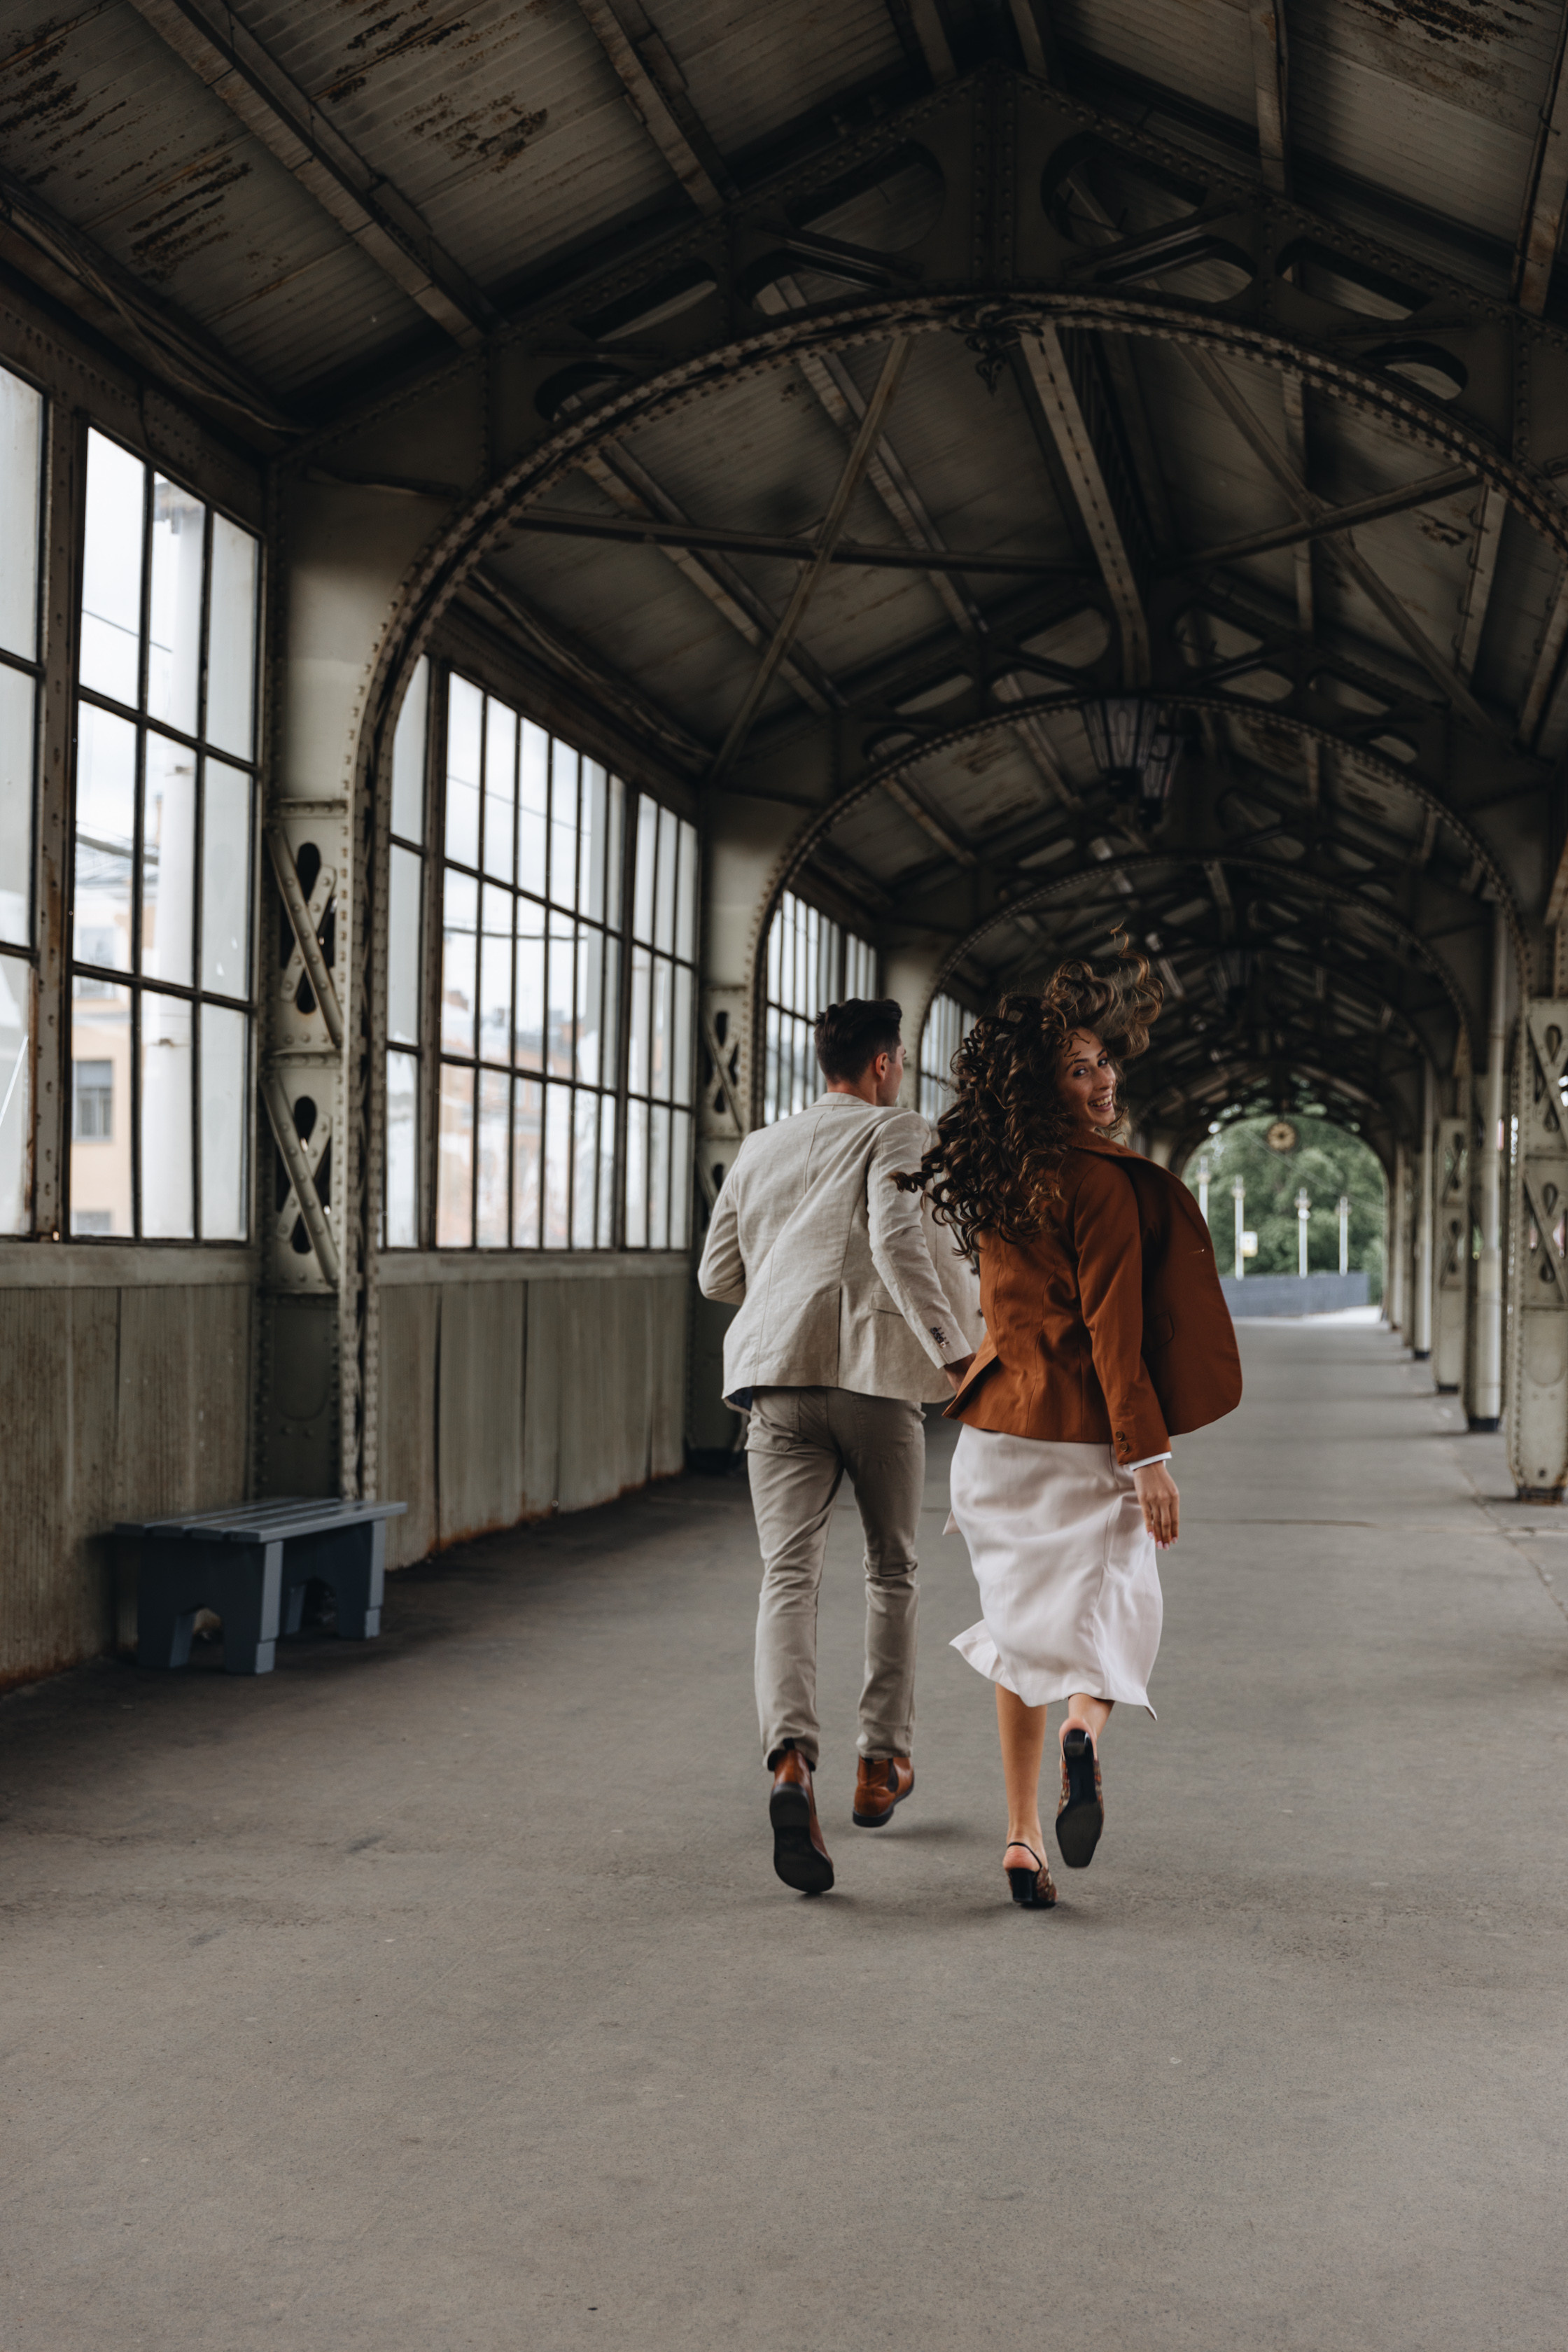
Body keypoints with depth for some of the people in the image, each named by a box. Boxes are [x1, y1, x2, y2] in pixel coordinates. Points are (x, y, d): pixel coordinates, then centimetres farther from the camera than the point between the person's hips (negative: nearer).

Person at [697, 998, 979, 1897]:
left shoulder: (760, 1150, 20)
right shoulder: (900, 1134, 3)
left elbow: (718, 1274, 22)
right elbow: (899, 1239, -15)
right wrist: (952, 1349, -17)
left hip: (776, 1372, 3)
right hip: (875, 1368, -3)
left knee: (790, 1574, -6)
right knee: (893, 1569, 16)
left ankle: (793, 1761, -29)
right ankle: (883, 1763, 22)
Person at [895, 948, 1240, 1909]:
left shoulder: (994, 1181, 6)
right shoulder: (1100, 1183, -14)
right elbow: (1113, 1329, -18)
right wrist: (1148, 1453, -16)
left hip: (999, 1429, 6)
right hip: (1085, 1438, -6)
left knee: (1024, 1625, 13)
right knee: (1113, 1615, 9)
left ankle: (1023, 1837, 9)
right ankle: (1085, 1732, -24)